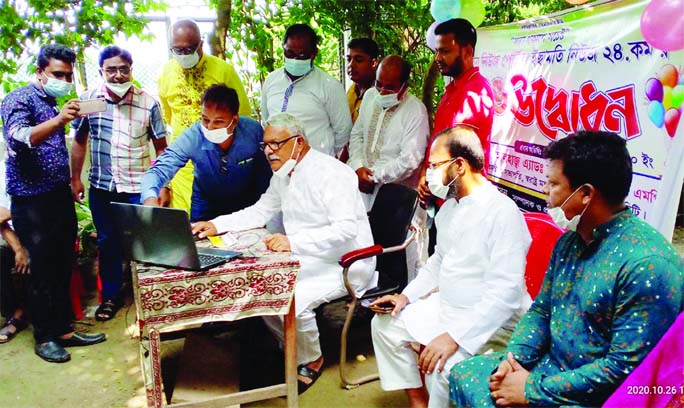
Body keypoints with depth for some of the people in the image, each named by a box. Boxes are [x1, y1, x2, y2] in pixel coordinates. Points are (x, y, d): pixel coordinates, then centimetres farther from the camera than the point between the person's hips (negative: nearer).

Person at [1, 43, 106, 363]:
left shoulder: (52, 104, 16)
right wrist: (58, 120, -40)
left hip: (60, 197, 8)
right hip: (32, 202, -7)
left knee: (63, 268, 12)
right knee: (42, 271, 1)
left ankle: (64, 330, 23)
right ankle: (43, 338, 16)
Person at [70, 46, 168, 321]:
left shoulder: (148, 103, -7)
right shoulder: (88, 99, -1)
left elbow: (161, 148, -1)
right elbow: (79, 141, 10)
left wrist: (163, 186, -5)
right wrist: (75, 179, 9)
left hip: (138, 189, -2)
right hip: (101, 187, 3)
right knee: (107, 243, 14)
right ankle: (110, 296, 29)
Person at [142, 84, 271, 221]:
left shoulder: (253, 131, -26)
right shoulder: (192, 137, -26)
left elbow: (265, 172, -13)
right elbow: (159, 170, -29)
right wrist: (150, 198, -48)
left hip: (247, 204, -1)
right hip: (206, 204, 1)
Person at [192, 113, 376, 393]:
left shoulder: (332, 173, -20)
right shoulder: (283, 174, 9)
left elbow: (346, 228, -30)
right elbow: (260, 212, 17)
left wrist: (294, 242, -40)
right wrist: (217, 225, 3)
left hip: (344, 265, -9)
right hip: (307, 261, 9)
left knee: (293, 299, -28)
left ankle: (311, 361, 3)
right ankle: (291, 348, 17)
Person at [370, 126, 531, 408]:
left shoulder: (502, 212, -23)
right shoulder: (448, 207, 5)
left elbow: (505, 292, -28)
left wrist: (455, 336, -31)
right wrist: (408, 295, 7)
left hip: (491, 322, -9)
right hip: (446, 306, 9)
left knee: (443, 366, -32)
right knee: (385, 324, 8)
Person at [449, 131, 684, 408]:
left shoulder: (648, 264, -23)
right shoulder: (569, 241, 4)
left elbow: (625, 366, -24)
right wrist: (513, 358, -5)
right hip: (549, 365, 8)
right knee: (463, 374, 6)